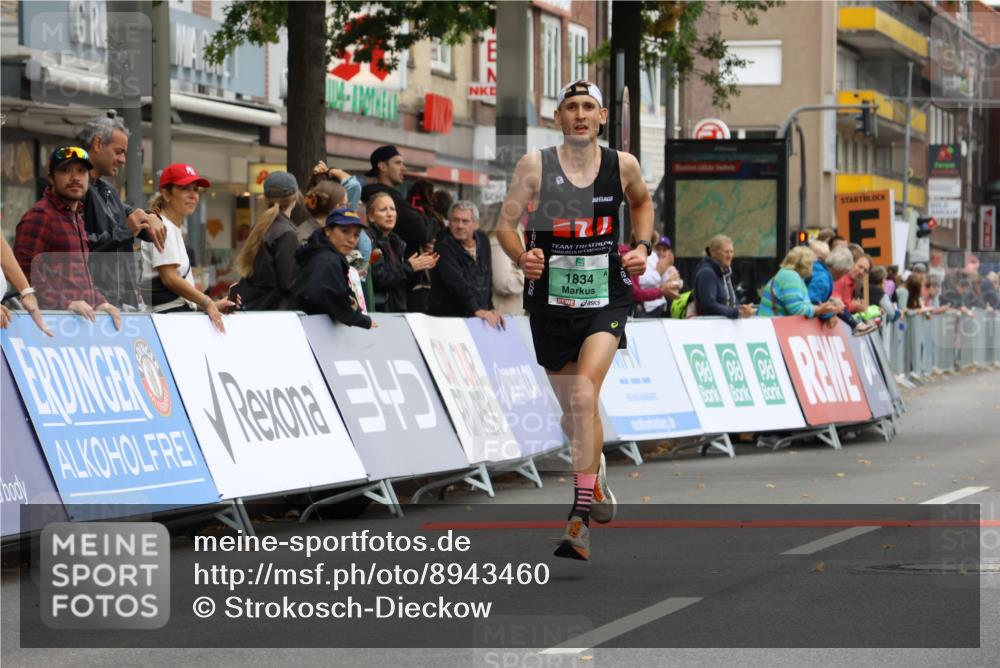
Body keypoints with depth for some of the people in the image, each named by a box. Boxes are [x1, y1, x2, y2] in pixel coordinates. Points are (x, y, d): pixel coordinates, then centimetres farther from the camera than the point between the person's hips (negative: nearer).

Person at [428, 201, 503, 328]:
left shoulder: (483, 241, 10)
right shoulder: (444, 245, -12)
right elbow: (457, 283, -24)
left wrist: (490, 308, 11)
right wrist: (476, 310, -34)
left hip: (482, 317, 6)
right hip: (449, 316, -6)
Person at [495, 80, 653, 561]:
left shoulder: (622, 165, -1)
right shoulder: (535, 165, -6)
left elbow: (641, 202, 21)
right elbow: (506, 223, -2)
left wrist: (643, 246, 6)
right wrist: (521, 257, -22)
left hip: (606, 300, -1)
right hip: (550, 300, 1)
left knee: (584, 398, -23)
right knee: (574, 415, 14)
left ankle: (580, 517, -19)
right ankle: (595, 471, 49)